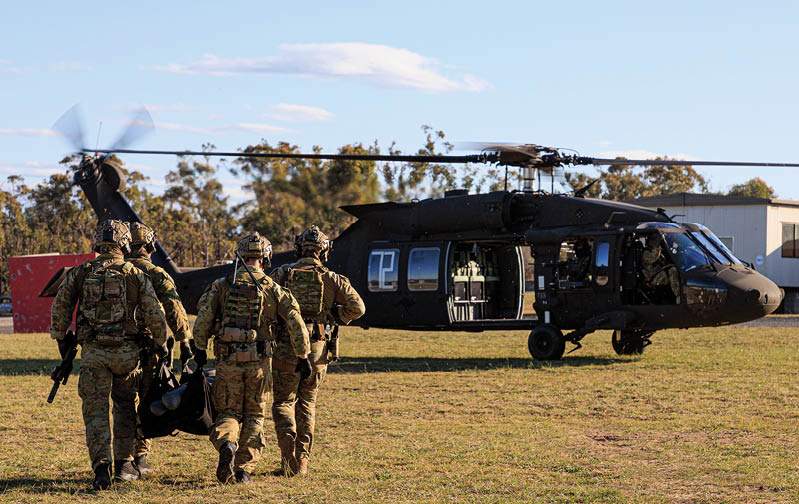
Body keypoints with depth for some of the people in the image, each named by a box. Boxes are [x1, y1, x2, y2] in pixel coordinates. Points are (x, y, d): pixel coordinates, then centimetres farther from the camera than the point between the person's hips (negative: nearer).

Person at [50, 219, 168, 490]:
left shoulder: (80, 273, 4)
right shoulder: (136, 275, 1)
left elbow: (60, 307, 8)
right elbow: (154, 315, 0)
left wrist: (61, 338, 22)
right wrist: (161, 343, 14)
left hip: (93, 352, 0)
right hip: (127, 350, 0)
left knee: (95, 410, 1)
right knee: (125, 407, 18)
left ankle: (101, 467, -13)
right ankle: (123, 464, 21)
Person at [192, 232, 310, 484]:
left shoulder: (222, 285, 2)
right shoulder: (273, 289, 2)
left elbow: (203, 316, -6)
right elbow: (296, 323, -2)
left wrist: (200, 348, 4)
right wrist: (302, 356, 6)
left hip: (228, 359, 0)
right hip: (259, 360, 0)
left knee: (228, 412, 11)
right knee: (254, 416, 13)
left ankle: (226, 444, -20)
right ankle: (244, 469, 9)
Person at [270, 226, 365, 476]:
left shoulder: (283, 274, 0)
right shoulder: (333, 279, 2)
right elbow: (357, 307, -5)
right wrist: (334, 318, 11)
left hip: (286, 349, -2)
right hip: (317, 351, 2)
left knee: (283, 402, 10)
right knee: (307, 405, 16)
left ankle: (288, 448, -13)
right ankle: (302, 460, 16)